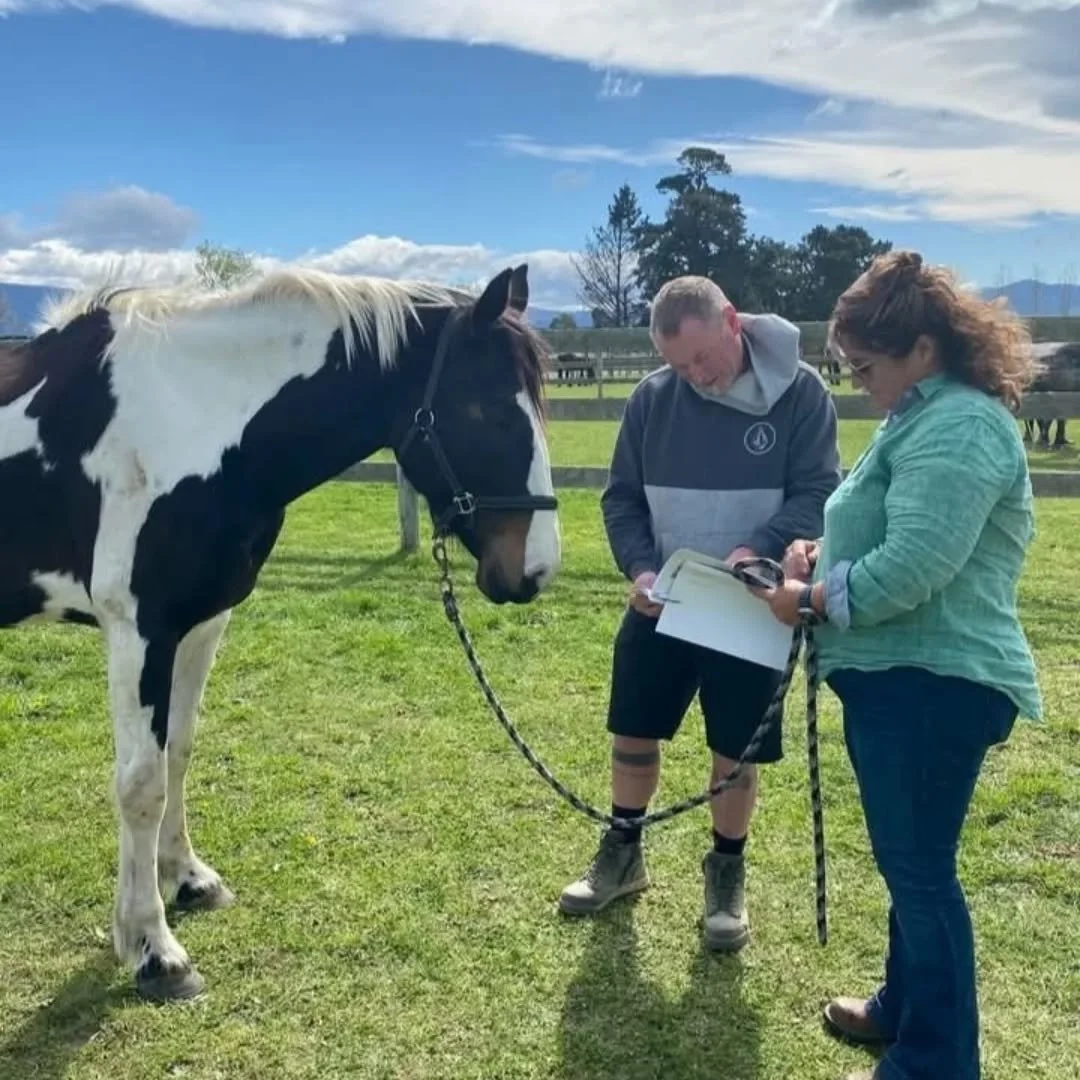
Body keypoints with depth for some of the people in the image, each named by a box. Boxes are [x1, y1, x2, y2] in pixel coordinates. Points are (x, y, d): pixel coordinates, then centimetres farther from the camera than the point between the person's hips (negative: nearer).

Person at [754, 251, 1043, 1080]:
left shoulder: (957, 428, -20)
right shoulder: (929, 418, 15)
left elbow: (913, 567, -28)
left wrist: (813, 599, -15)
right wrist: (824, 550, 5)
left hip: (933, 682, -11)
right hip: (905, 675, 11)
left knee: (920, 872, 0)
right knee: (908, 862, 22)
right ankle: (904, 1009, 39)